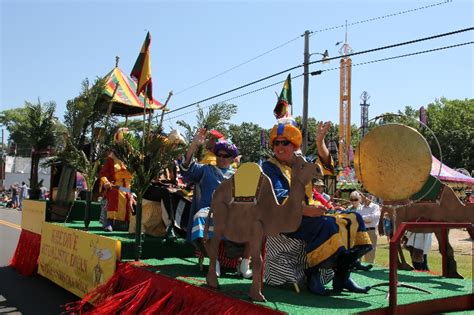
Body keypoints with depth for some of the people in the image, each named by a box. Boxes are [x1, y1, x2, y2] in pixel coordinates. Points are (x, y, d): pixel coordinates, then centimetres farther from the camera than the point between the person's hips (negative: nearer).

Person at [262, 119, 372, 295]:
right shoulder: (269, 167, -2)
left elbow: (324, 165, 9)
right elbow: (279, 198, -17)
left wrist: (320, 142, -7)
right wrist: (306, 210, -31)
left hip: (307, 215, 8)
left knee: (353, 219, -3)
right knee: (328, 226, -32)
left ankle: (342, 276, -8)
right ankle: (312, 274, -20)